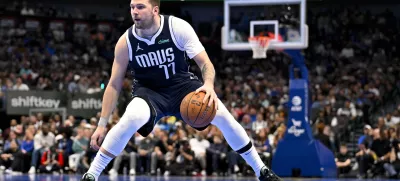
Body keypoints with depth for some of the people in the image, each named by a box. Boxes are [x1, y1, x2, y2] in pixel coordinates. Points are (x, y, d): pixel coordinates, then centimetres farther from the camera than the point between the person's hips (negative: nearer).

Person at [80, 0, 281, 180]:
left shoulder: (178, 27, -19)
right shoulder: (126, 41, -16)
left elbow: (205, 62, -18)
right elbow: (114, 84, -8)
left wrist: (208, 85, -41)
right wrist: (102, 124, -11)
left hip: (182, 85, 1)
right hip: (149, 91, -1)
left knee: (222, 115, -18)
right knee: (132, 119, -34)